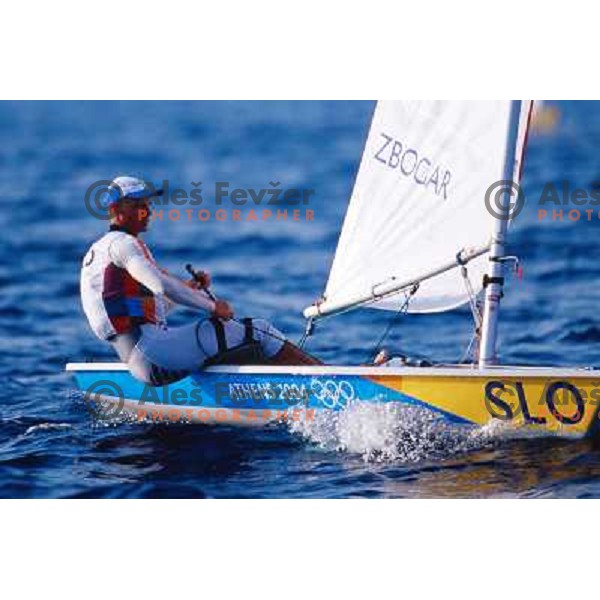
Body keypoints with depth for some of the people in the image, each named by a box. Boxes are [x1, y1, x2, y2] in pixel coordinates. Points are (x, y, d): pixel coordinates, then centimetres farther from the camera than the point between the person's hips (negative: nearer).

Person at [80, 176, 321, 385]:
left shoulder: (97, 250, 26)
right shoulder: (121, 243, -6)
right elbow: (161, 286, -20)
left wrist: (189, 288, 15)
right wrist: (212, 306, -10)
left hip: (138, 361, 10)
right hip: (151, 348, -10)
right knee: (256, 331, -8)